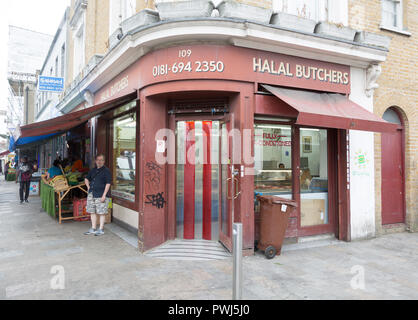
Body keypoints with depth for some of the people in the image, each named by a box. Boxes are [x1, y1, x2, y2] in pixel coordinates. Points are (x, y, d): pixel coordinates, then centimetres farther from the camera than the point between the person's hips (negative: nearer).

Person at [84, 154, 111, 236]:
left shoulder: (106, 171, -5)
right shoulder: (93, 170, 15)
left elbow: (108, 184, -11)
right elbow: (87, 179, 30)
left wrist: (104, 195, -17)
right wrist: (88, 187, 13)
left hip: (101, 195, -7)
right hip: (92, 195, 7)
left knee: (101, 213, -2)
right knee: (92, 212, 11)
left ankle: (101, 230, 7)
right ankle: (93, 229, 22)